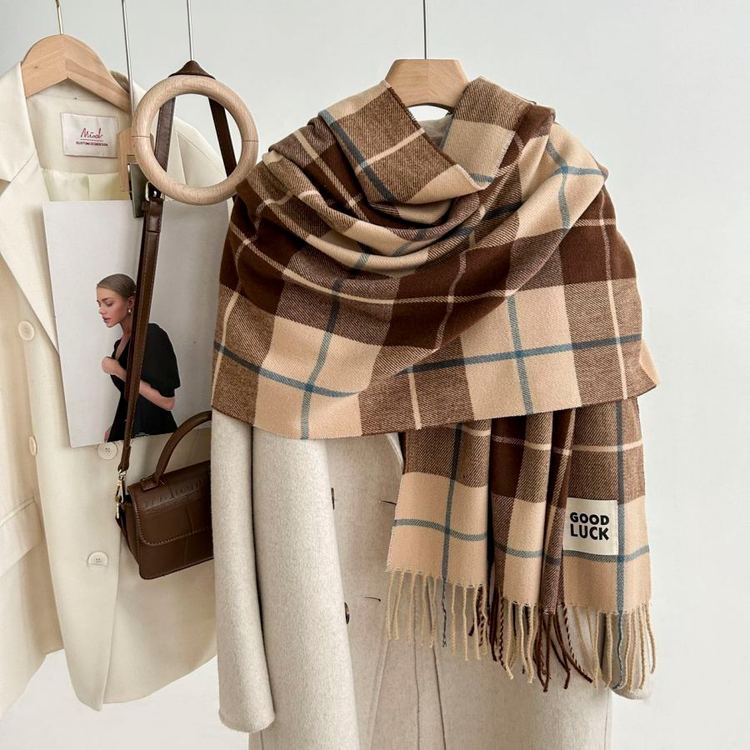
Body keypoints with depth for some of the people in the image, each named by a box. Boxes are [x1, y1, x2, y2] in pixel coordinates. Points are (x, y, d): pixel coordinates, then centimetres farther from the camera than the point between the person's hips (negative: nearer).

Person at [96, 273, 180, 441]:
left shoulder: (153, 336, -16)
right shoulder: (121, 343, 8)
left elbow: (167, 401, -20)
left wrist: (118, 371, -17)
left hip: (151, 432, -7)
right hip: (125, 430, 7)